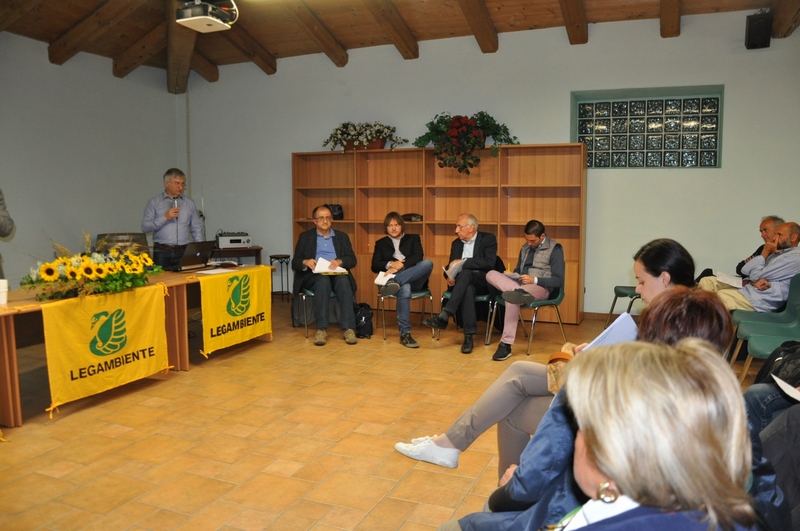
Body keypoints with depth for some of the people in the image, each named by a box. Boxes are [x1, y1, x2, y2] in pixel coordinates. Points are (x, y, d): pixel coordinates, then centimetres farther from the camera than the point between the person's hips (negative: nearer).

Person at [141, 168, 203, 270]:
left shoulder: (189, 203, 11)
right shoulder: (154, 203, 6)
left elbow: (197, 229, 10)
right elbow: (145, 227, -2)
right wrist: (165, 217, -12)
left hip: (184, 251, 1)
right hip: (161, 253, -1)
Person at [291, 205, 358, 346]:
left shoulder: (342, 236, 16)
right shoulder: (305, 236, 13)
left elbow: (352, 260, 6)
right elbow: (295, 263, 6)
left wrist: (340, 261, -16)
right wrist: (305, 262, -17)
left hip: (337, 274, 1)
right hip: (313, 276, -1)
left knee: (343, 281, -34)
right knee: (323, 281, -36)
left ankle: (348, 328, -36)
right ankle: (321, 329, -36)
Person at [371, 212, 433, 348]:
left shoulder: (413, 239, 21)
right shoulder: (381, 243, 22)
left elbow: (417, 258, 0)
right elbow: (375, 266, 8)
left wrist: (400, 266, -15)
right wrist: (390, 264, -12)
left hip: (414, 279, 1)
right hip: (401, 282, -1)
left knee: (428, 263, -32)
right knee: (404, 289, -40)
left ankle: (394, 281, -46)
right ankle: (405, 333, -41)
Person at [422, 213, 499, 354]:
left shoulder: (488, 239, 1)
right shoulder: (456, 243, 17)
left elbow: (489, 263, -14)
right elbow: (451, 266, 12)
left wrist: (463, 262, -17)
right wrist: (449, 276, -13)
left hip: (483, 282, -3)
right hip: (465, 283, 3)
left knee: (465, 274, -37)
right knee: (467, 289, -36)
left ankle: (444, 316, -43)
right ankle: (468, 335, -39)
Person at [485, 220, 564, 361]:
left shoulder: (554, 250, -4)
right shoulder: (525, 248, 17)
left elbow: (558, 281, -9)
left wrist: (534, 280, -21)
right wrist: (510, 275, 0)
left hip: (541, 288, -7)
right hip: (521, 284, 7)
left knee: (511, 298, -37)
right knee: (491, 274, -18)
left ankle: (506, 344, -33)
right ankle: (519, 292, -45)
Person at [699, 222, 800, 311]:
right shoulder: (778, 253, 19)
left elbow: (756, 275, -13)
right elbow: (745, 270, 12)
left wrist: (765, 252, 0)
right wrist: (754, 282, -12)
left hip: (760, 301, -10)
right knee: (706, 281, 0)